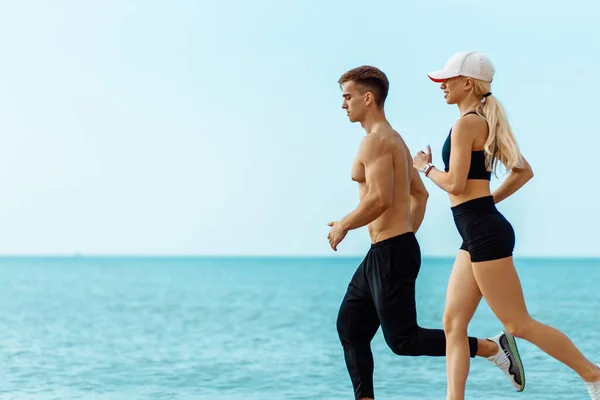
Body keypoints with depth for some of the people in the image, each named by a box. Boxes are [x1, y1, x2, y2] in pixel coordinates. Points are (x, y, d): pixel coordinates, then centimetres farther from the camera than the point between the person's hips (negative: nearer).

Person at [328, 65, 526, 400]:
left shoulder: (377, 140, -14)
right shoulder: (394, 139, 19)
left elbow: (379, 199, -24)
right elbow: (420, 194, 25)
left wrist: (343, 226, -10)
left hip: (391, 253, -11)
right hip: (382, 254, 11)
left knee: (402, 340, -7)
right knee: (350, 327, 11)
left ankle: (494, 347, -5)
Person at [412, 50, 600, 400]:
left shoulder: (466, 123, -13)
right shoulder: (486, 122, 16)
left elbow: (455, 184, -18)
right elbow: (524, 171, 21)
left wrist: (425, 167, -1)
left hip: (484, 232, -10)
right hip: (478, 233, 10)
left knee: (519, 324, -4)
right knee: (453, 323, 7)